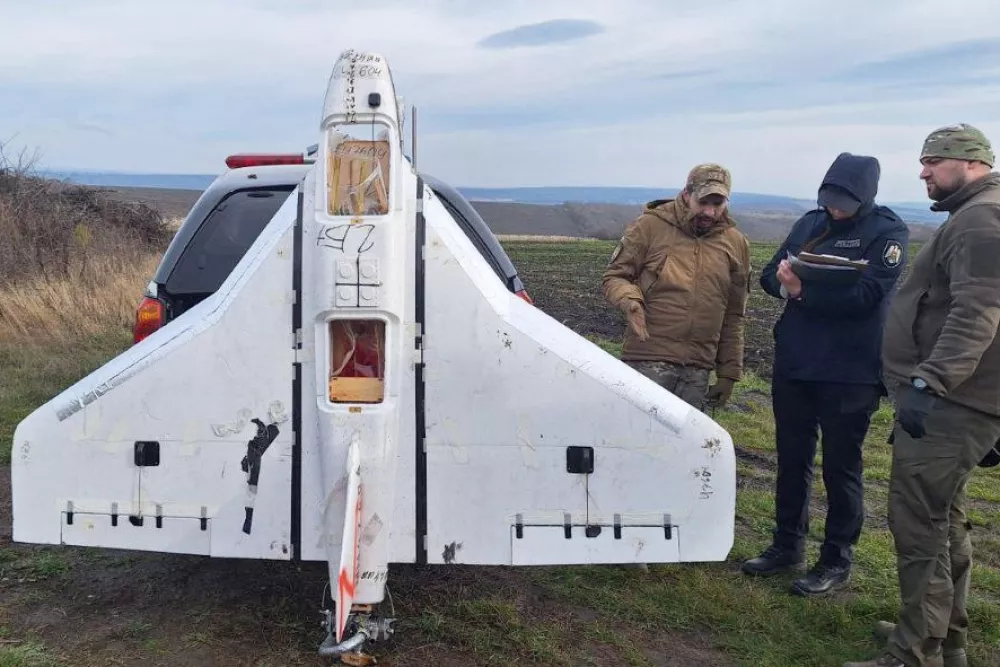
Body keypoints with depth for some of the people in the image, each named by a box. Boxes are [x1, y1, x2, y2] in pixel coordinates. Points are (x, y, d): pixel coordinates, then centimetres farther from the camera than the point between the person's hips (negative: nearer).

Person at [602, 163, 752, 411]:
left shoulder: (736, 242, 10)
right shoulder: (650, 225, -2)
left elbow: (733, 316, 15)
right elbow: (615, 276, 3)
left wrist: (729, 372, 15)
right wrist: (630, 300, -20)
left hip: (698, 370, 4)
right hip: (648, 362, -3)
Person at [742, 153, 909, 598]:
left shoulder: (887, 232, -8)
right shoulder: (810, 222, 8)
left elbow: (865, 297, -20)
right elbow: (768, 274, 7)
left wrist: (803, 292, -21)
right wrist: (783, 281, -15)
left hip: (849, 372, -6)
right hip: (793, 363, 6)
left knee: (840, 467, 6)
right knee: (791, 459, 15)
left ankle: (837, 562, 20)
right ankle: (788, 546, 31)